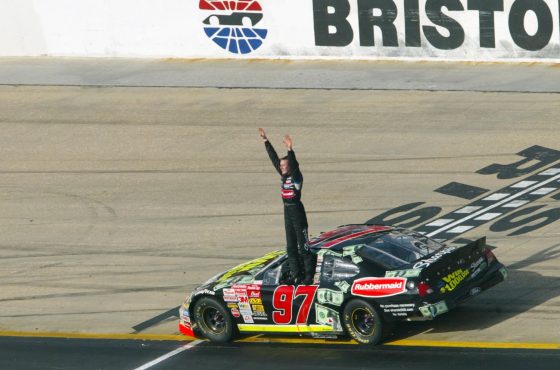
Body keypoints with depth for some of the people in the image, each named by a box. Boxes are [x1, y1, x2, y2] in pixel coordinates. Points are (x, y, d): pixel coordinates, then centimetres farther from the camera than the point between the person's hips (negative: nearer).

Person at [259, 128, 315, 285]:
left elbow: (294, 163, -29)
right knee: (291, 246, 9)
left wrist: (290, 150, -43)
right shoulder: (284, 176, 9)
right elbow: (274, 158, 12)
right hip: (287, 211, 8)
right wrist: (266, 142, 12)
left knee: (302, 244, -5)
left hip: (297, 211, -8)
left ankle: (309, 275, -2)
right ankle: (296, 275, 13)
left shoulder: (296, 176, -10)